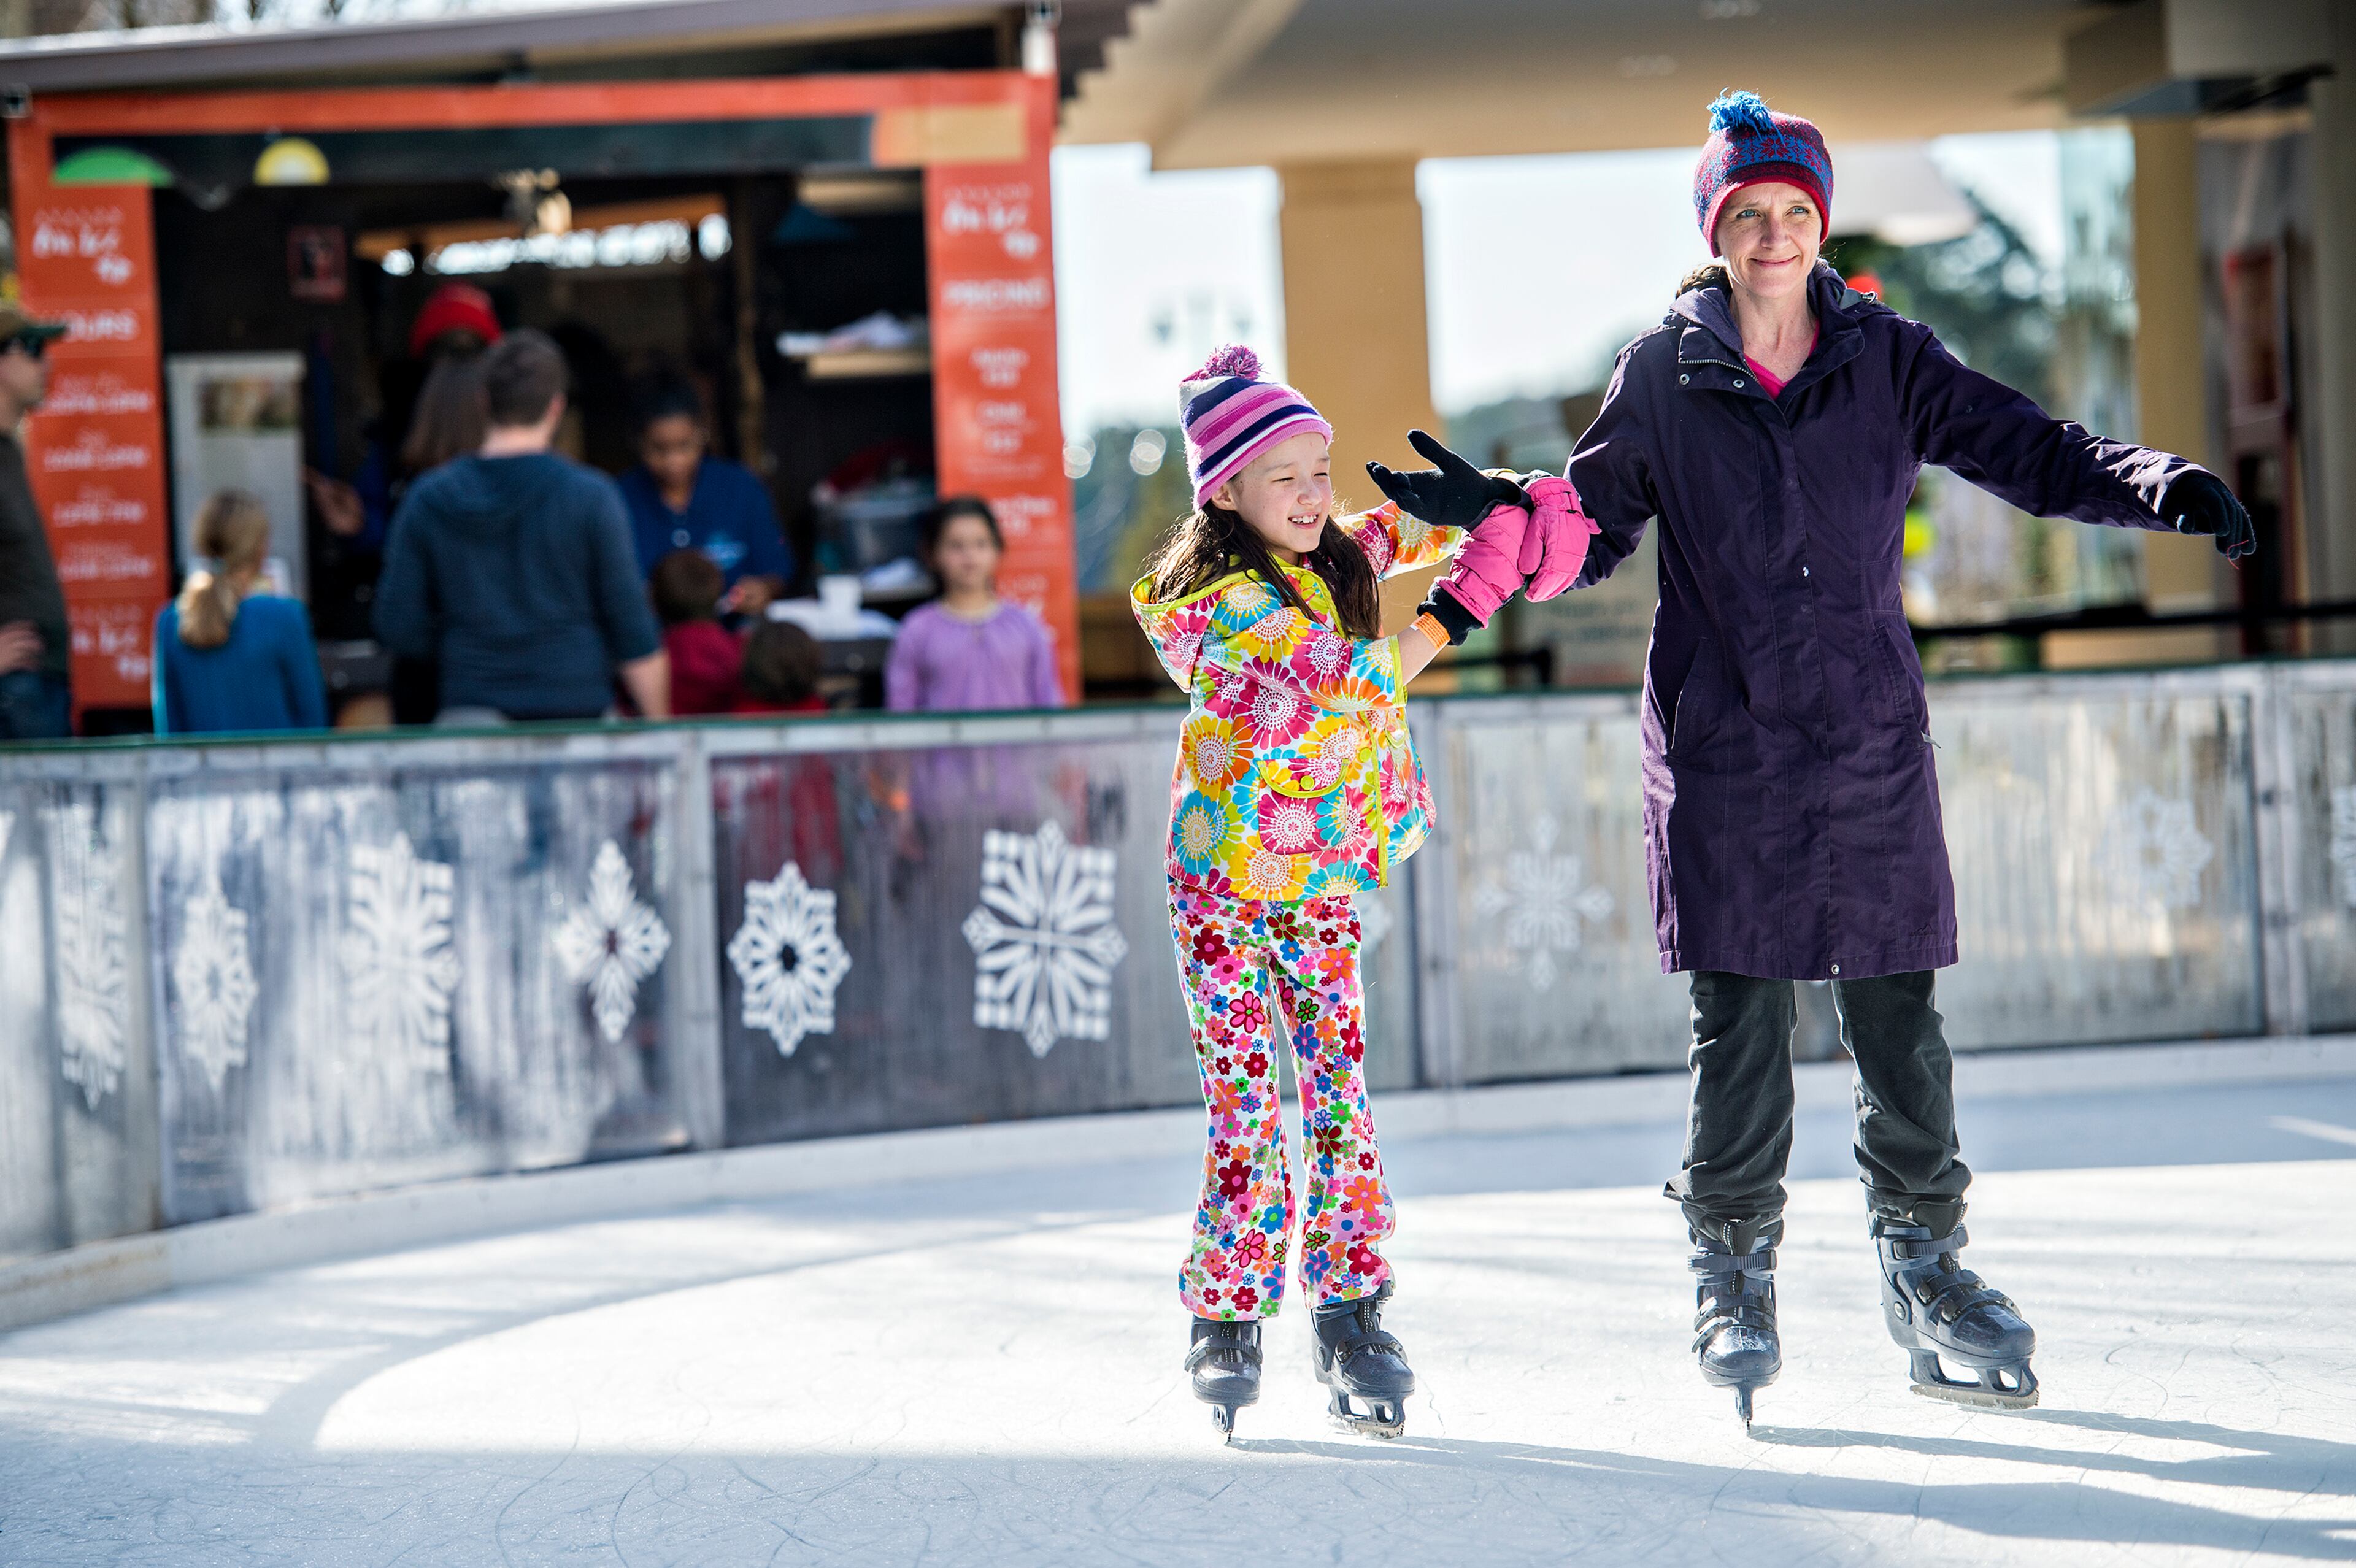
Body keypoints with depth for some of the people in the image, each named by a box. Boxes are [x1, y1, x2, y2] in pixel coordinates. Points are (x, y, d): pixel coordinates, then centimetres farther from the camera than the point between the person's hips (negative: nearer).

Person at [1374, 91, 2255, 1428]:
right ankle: (1736, 1273, 15)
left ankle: (1925, 1263, 17)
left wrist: (2159, 483, -19)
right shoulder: (1664, 378, 3)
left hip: (1872, 738, 1)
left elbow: (2030, 453, -3)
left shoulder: (1887, 360, 4)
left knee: (1899, 1013, 1)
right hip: (1722, 740, -1)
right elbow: (1590, 528, 8)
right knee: (1739, 1019, -1)